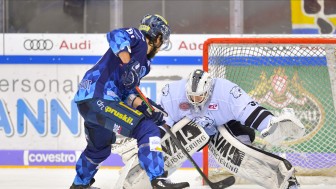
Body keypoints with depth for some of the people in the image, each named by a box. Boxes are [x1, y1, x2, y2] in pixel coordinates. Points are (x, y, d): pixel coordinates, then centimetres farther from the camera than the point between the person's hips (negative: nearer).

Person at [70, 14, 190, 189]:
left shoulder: (144, 63, 23)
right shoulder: (137, 37, -2)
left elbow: (128, 91, 19)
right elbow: (116, 35, -23)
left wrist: (143, 108, 3)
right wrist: (128, 65, -32)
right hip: (97, 97, -11)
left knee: (100, 147, 33)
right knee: (147, 129, -16)